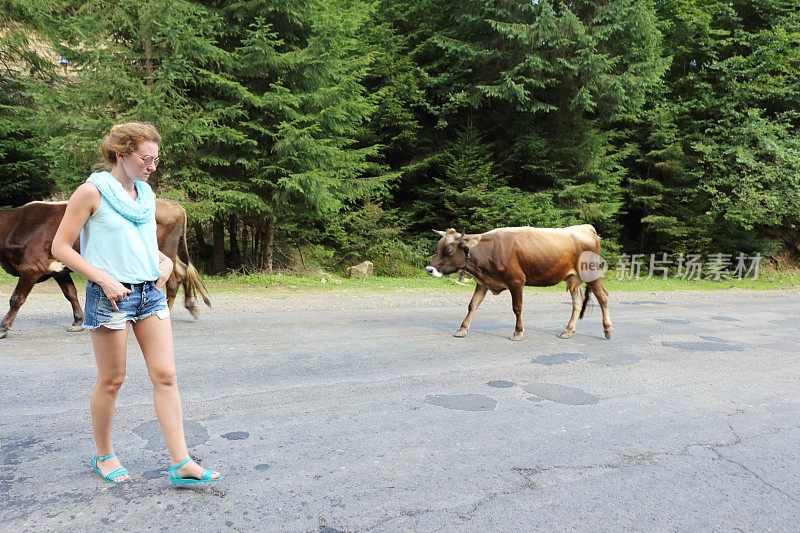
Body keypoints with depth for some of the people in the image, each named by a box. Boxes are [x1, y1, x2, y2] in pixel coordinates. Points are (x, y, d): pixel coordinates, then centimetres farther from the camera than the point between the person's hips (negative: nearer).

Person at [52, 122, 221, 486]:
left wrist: (163, 261, 5)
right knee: (111, 380, 7)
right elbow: (60, 247, -8)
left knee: (165, 376, 0)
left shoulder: (146, 194, 11)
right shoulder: (92, 191, -7)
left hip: (151, 293, 6)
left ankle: (181, 464, 3)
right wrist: (104, 280, -16)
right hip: (111, 295, -5)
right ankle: (103, 456, 29)